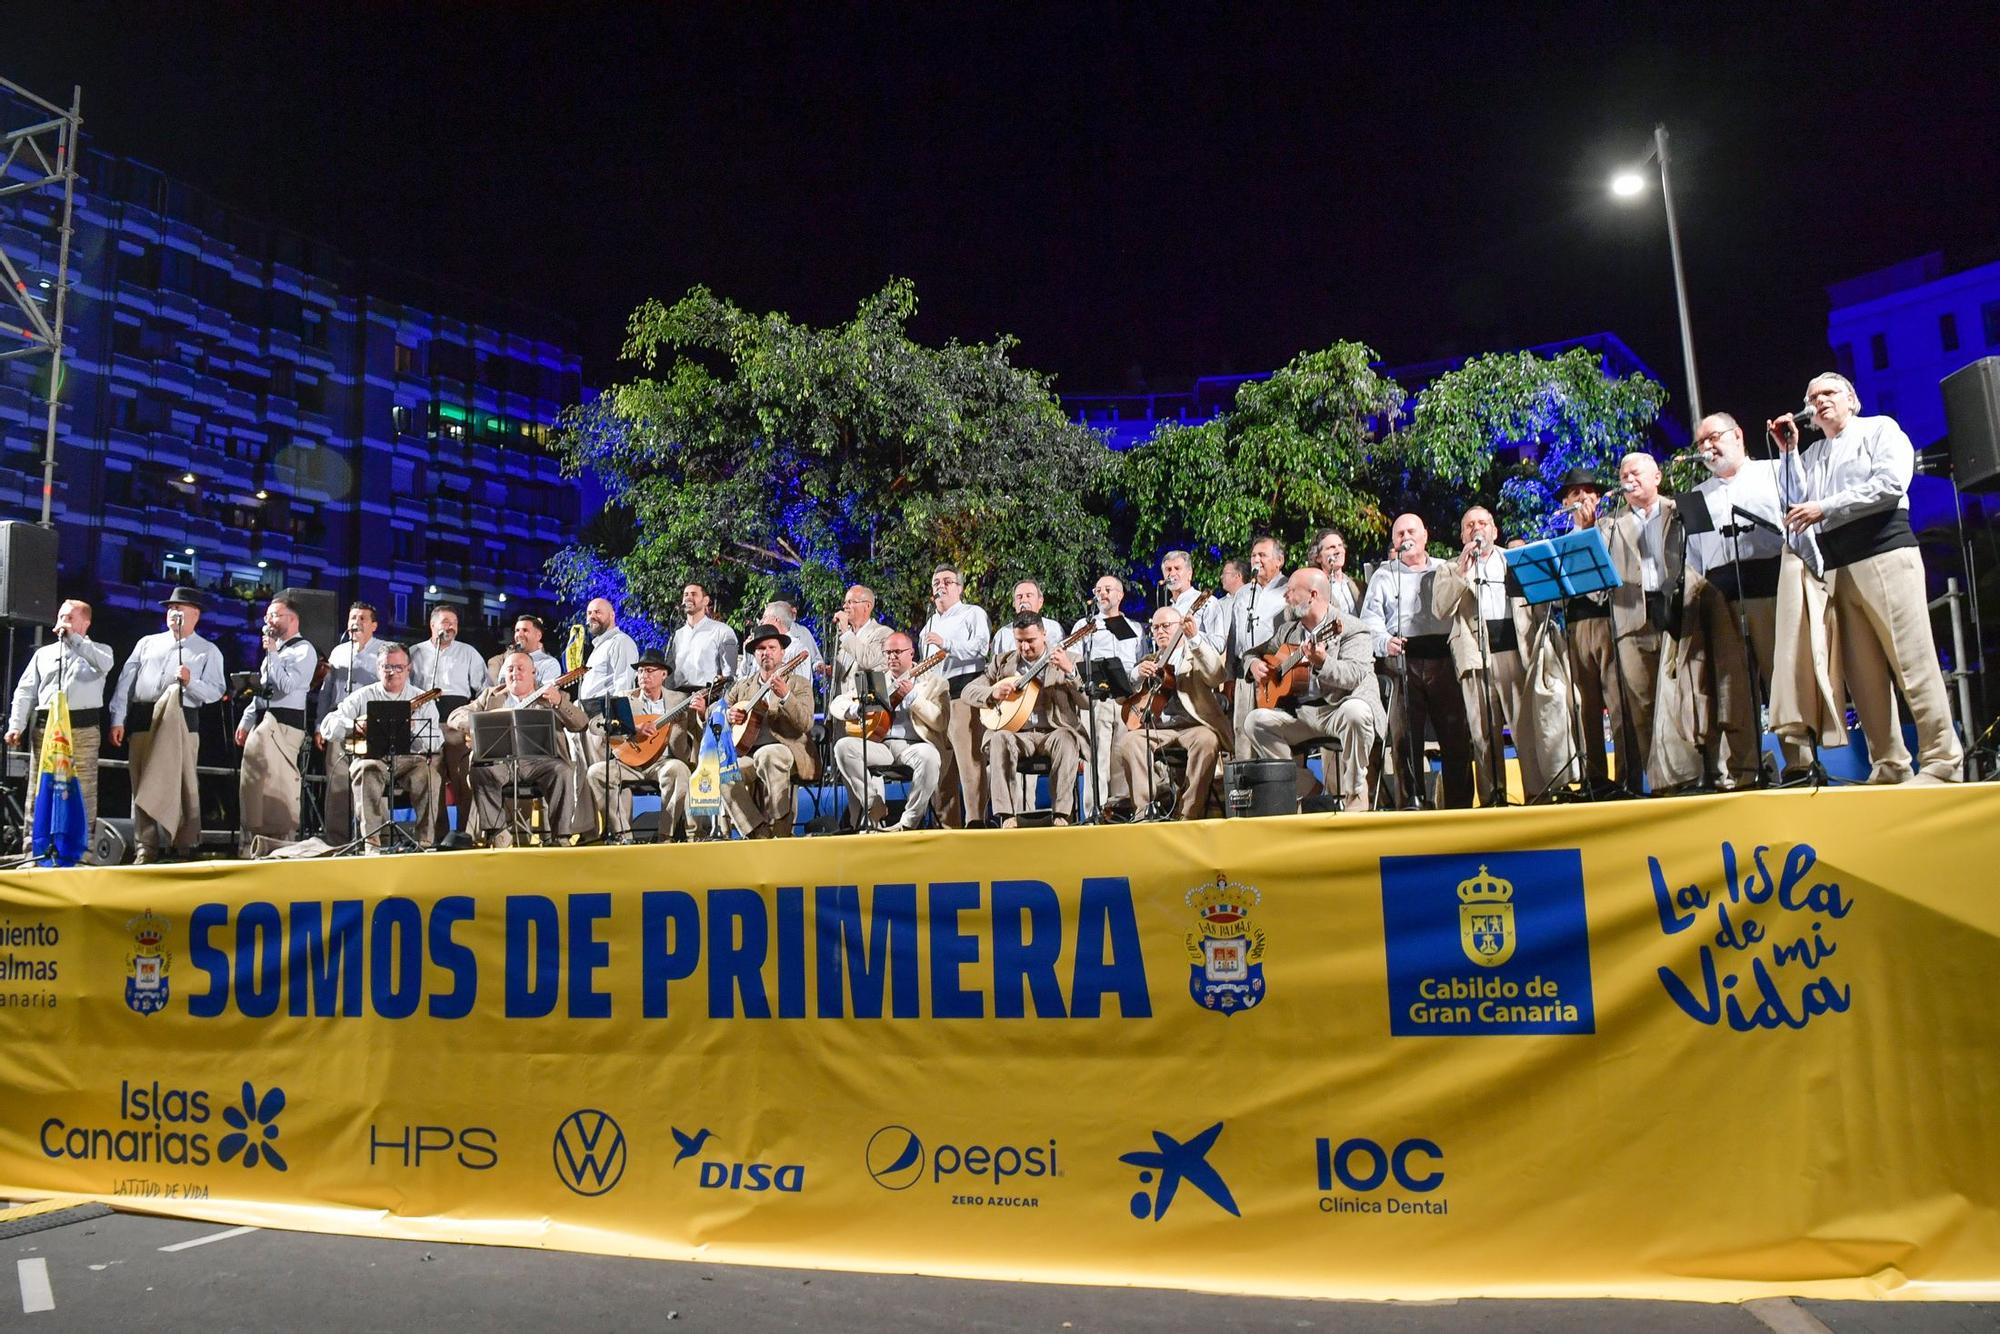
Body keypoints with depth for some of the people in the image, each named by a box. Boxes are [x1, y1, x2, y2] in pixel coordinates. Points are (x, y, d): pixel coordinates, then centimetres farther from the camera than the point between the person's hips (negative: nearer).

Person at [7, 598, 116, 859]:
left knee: (83, 791, -3)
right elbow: (25, 691, 13)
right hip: (45, 726, 3)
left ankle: (84, 849, -1)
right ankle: (31, 849, 6)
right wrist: (16, 726, 2)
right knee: (38, 790, 2)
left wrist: (75, 639, -9)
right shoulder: (43, 653, 19)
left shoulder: (98, 650, 12)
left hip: (83, 728, -3)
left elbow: (104, 664, -15)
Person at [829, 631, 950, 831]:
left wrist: (913, 696, -15)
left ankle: (909, 823, -23)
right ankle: (877, 813, -18)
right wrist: (858, 708, -5)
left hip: (913, 745, -4)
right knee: (843, 746, -23)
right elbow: (836, 705, 17)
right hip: (879, 745, 4)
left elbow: (941, 723, -5)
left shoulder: (933, 682, 9)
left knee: (929, 755, -38)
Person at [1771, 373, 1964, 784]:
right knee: (1861, 673, 0)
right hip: (1835, 567, 5)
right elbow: (1796, 504, 12)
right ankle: (1889, 766, 2)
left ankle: (1942, 761, -7)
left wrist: (1824, 507, -10)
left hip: (1884, 553, -5)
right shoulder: (1811, 454, 24)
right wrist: (1788, 451, 11)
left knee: (1913, 663, -9)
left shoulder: (1880, 429, 9)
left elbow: (1890, 483, -7)